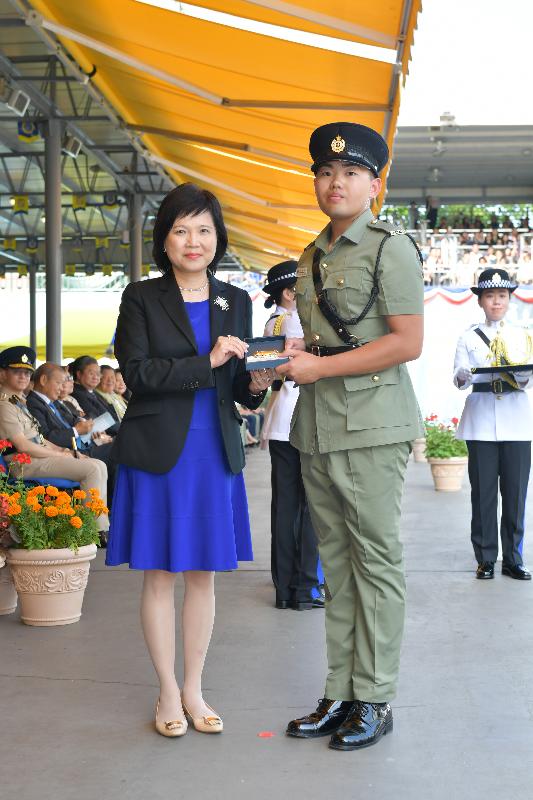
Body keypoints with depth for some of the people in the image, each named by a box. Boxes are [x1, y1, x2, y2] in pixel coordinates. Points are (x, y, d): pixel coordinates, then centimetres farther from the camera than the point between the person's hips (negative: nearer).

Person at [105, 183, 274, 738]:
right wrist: (207, 363, -19)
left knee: (204, 574, 9)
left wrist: (256, 385, -9)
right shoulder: (141, 298, 0)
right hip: (158, 452, -3)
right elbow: (135, 372, -12)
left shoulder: (236, 302, 10)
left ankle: (194, 690, 22)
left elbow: (239, 387, 13)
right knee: (159, 575, 4)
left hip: (216, 454, 3)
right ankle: (168, 692, 17)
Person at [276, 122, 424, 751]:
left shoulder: (389, 248, -5)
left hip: (370, 425, -7)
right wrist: (295, 354, 6)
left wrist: (321, 366, -13)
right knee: (335, 563, 10)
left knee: (376, 561, -2)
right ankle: (340, 694, 17)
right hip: (316, 429, 7)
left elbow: (407, 343, -13)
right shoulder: (311, 258, 18)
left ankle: (375, 700, 6)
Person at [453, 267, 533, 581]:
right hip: (481, 422, -1)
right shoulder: (469, 337, 10)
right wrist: (462, 377, -23)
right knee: (483, 492, -1)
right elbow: (459, 379, 0)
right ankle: (486, 558, 7)